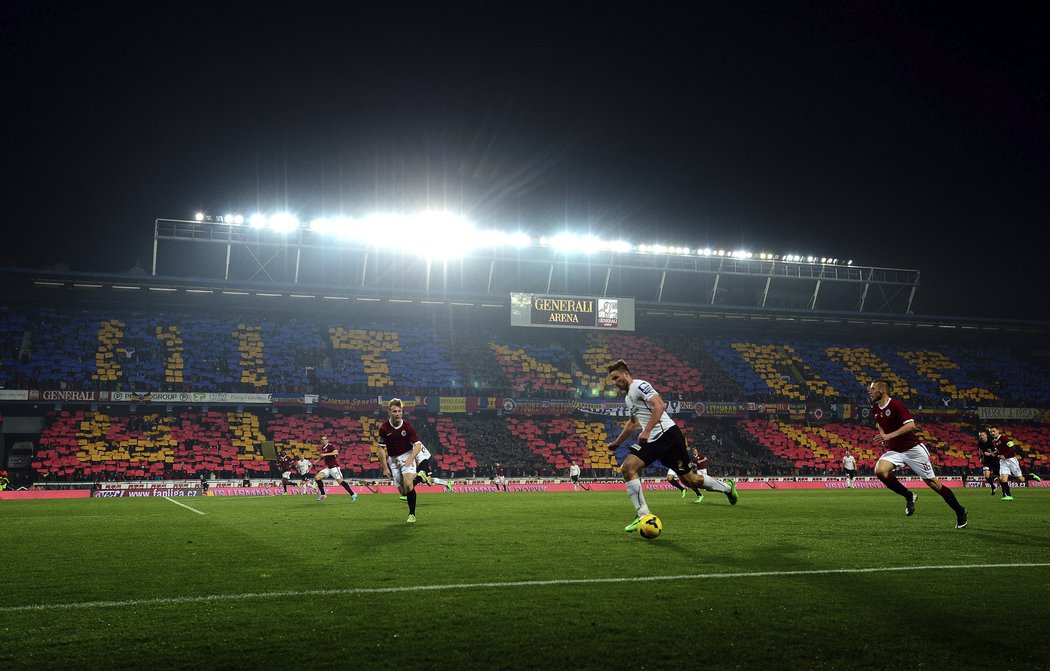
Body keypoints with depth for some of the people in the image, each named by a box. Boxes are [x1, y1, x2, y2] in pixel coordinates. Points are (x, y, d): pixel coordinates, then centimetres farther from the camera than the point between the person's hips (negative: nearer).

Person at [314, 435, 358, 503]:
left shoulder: (330, 446, -11)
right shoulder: (322, 448, 14)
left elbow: (336, 452, -30)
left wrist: (325, 454, -36)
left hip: (334, 467, -8)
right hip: (327, 468, 8)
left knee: (340, 481, -13)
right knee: (316, 477, -5)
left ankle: (353, 494, -5)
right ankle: (323, 494, 1)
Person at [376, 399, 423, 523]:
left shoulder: (407, 426, -13)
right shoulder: (384, 428, -10)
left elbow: (418, 445, -9)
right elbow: (381, 448, -3)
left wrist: (410, 459, -24)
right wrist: (385, 467, -6)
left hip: (407, 456, -2)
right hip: (392, 459, 2)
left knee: (408, 485, -23)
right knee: (403, 491, 0)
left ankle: (412, 514, -8)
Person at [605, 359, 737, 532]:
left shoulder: (639, 385, -7)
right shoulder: (628, 398, 21)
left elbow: (659, 405, -21)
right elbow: (633, 423, 37)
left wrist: (646, 431, -27)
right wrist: (617, 443, 41)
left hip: (667, 434, -9)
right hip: (651, 440, 9)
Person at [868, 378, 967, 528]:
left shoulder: (895, 405, -18)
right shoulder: (875, 409, 5)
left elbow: (911, 425, -26)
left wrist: (889, 436, -30)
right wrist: (883, 438, 9)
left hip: (913, 449, -6)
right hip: (894, 451, 6)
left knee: (933, 483, 0)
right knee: (880, 471, -22)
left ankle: (960, 511, 19)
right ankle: (909, 496, -3)